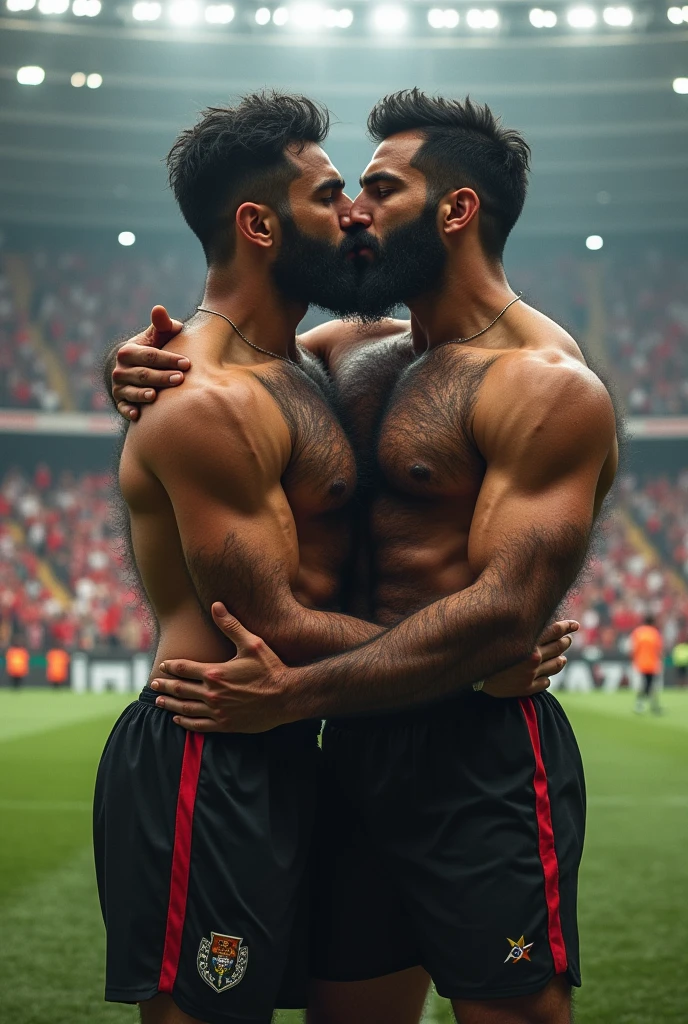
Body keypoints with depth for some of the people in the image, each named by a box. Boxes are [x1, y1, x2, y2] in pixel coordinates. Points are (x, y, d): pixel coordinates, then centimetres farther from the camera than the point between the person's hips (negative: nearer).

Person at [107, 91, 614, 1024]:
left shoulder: (545, 385, -13)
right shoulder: (353, 353, 12)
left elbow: (503, 613, -21)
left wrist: (297, 694, -21)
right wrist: (144, 367, -3)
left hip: (484, 759, -7)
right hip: (359, 748, 8)